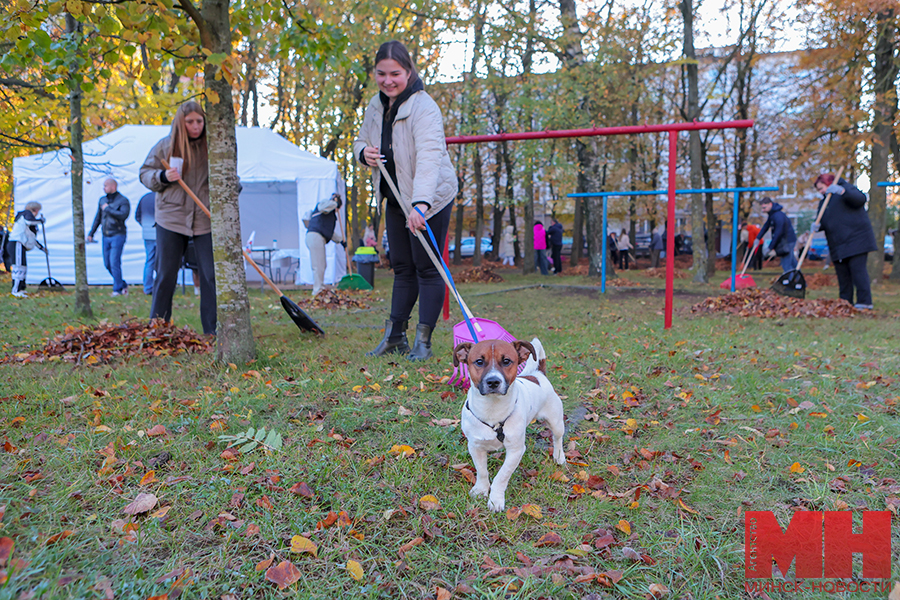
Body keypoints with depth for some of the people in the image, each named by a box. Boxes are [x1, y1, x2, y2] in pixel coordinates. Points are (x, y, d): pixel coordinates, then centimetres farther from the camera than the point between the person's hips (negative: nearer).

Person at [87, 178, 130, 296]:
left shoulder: (123, 201, -6)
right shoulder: (102, 200, 13)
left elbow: (123, 215, -24)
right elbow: (98, 218, 21)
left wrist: (108, 209, -16)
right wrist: (91, 233, 20)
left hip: (118, 235, -7)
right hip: (106, 236, 7)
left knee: (114, 262, -11)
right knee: (107, 264, 7)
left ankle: (117, 289, -3)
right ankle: (123, 285, 21)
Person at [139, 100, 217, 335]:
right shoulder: (165, 145, 5)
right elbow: (145, 173, 11)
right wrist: (163, 177, -11)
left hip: (206, 220, 0)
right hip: (171, 218, 1)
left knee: (211, 276, -3)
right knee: (165, 275, 5)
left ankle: (214, 331, 5)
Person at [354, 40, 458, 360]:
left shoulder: (424, 108, -20)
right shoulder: (376, 106, 5)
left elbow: (429, 157, -35)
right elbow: (361, 141, 19)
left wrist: (420, 203, -49)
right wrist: (365, 152, -7)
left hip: (429, 199, -7)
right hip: (395, 198, 7)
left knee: (427, 268, -4)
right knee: (402, 267, 12)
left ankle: (423, 341, 3)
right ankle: (394, 336, 19)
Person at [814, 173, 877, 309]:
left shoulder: (846, 188, 2)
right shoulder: (824, 201, 22)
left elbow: (860, 198, -18)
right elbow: (823, 222, 16)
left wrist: (842, 191, -32)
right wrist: (817, 226, -9)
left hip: (855, 240, -7)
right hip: (837, 245, 7)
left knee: (857, 269, -11)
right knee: (842, 274, 5)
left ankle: (864, 302, -10)